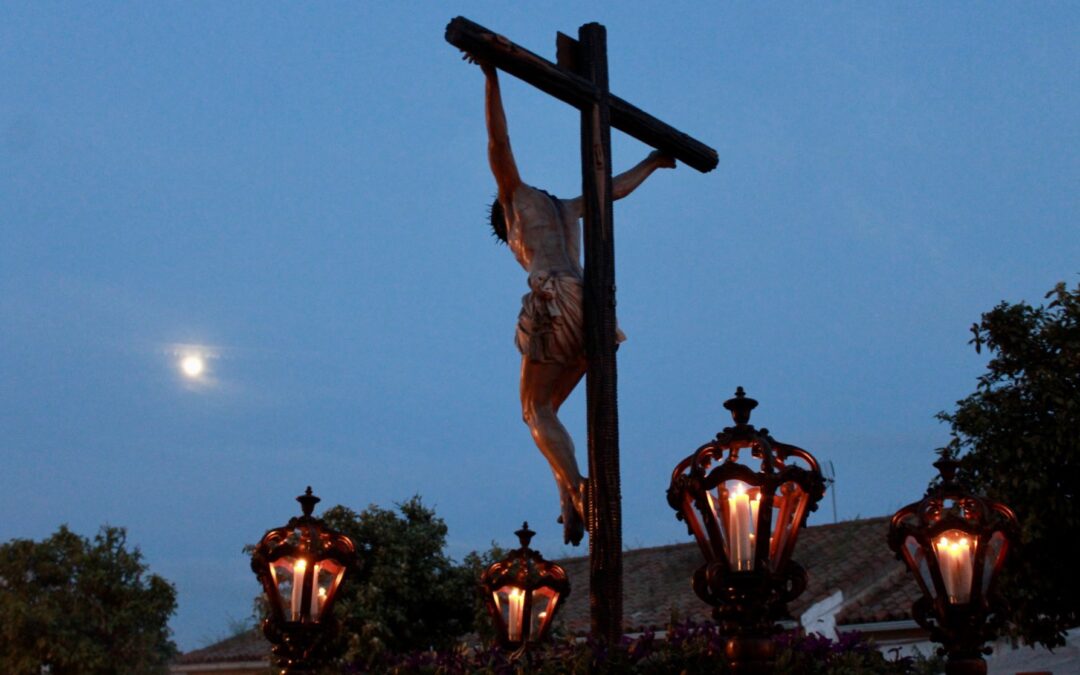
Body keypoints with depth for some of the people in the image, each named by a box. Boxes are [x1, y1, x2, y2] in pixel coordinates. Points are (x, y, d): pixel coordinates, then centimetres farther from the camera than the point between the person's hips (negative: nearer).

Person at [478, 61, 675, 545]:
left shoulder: (517, 195, 17)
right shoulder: (568, 209, 32)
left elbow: (499, 143, 7)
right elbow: (617, 187, 46)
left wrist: (491, 80, 8)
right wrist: (651, 164, 62)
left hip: (555, 304, -6)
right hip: (590, 306, 6)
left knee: (537, 412, 0)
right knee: (547, 410, 14)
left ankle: (577, 494, -18)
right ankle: (570, 495, -3)